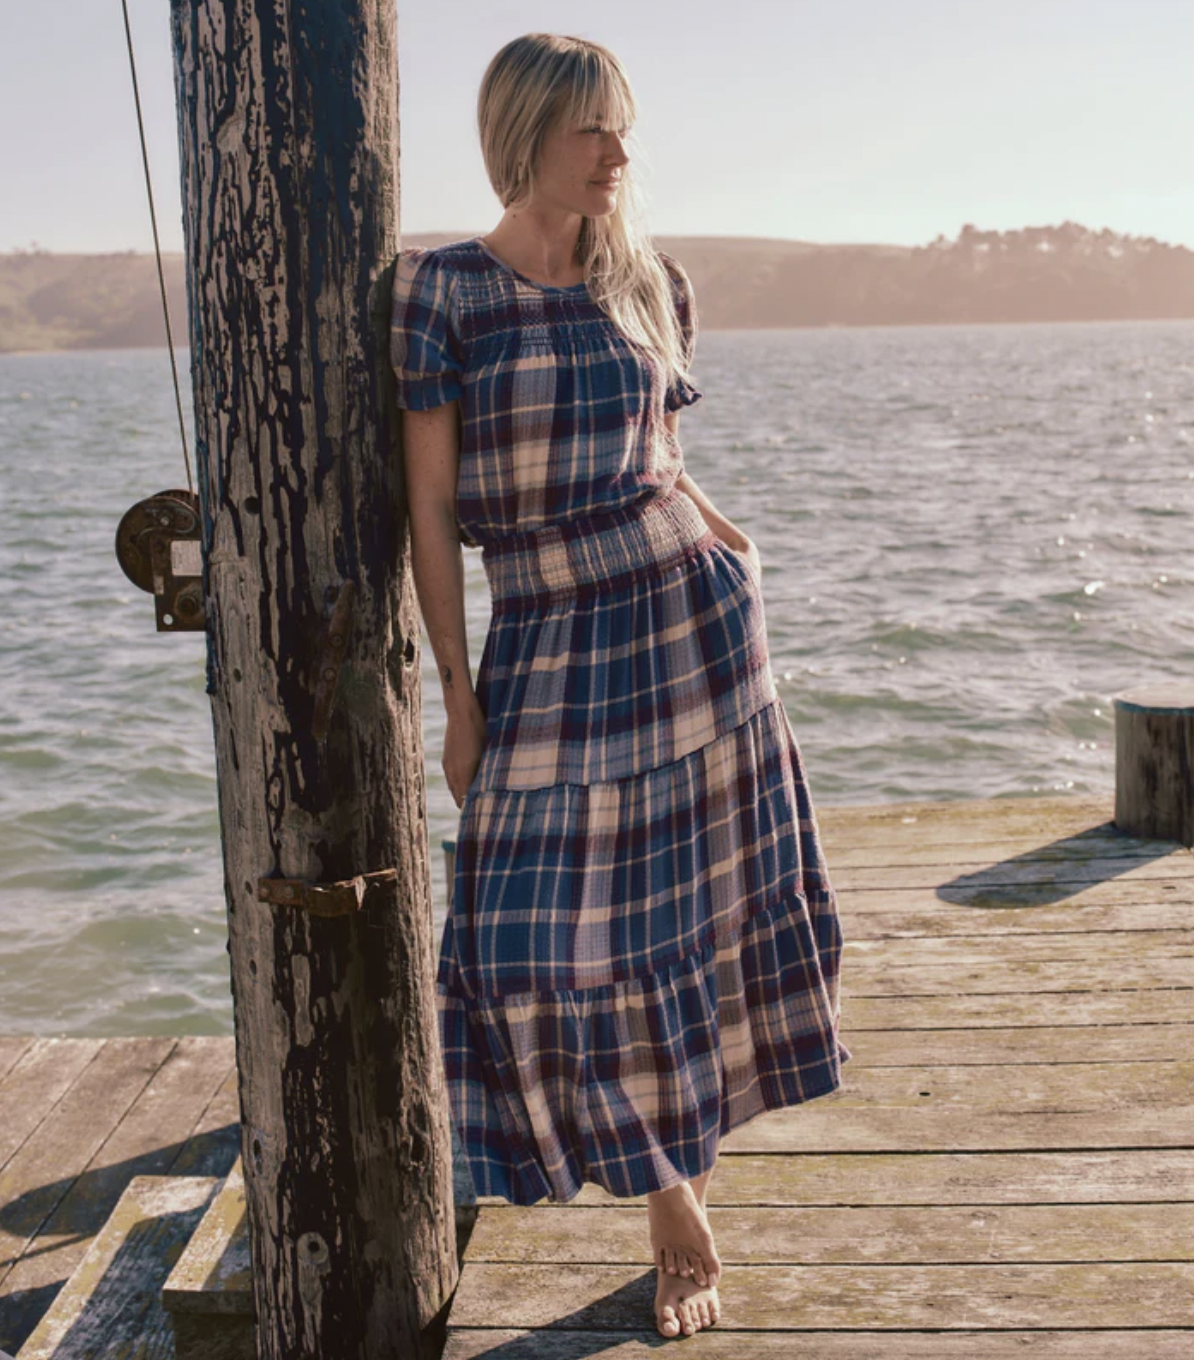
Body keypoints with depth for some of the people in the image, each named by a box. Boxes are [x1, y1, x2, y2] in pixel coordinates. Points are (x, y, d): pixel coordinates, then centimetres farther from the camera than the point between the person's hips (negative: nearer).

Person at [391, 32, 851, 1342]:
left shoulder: (650, 283, 7)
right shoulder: (441, 288, -4)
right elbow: (432, 510, -5)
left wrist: (726, 548, 2)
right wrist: (459, 700, -6)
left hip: (689, 619, 3)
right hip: (543, 654, -3)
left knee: (701, 900, 8)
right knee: (554, 942, -3)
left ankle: (685, 1143, 32)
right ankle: (673, 1210, 18)